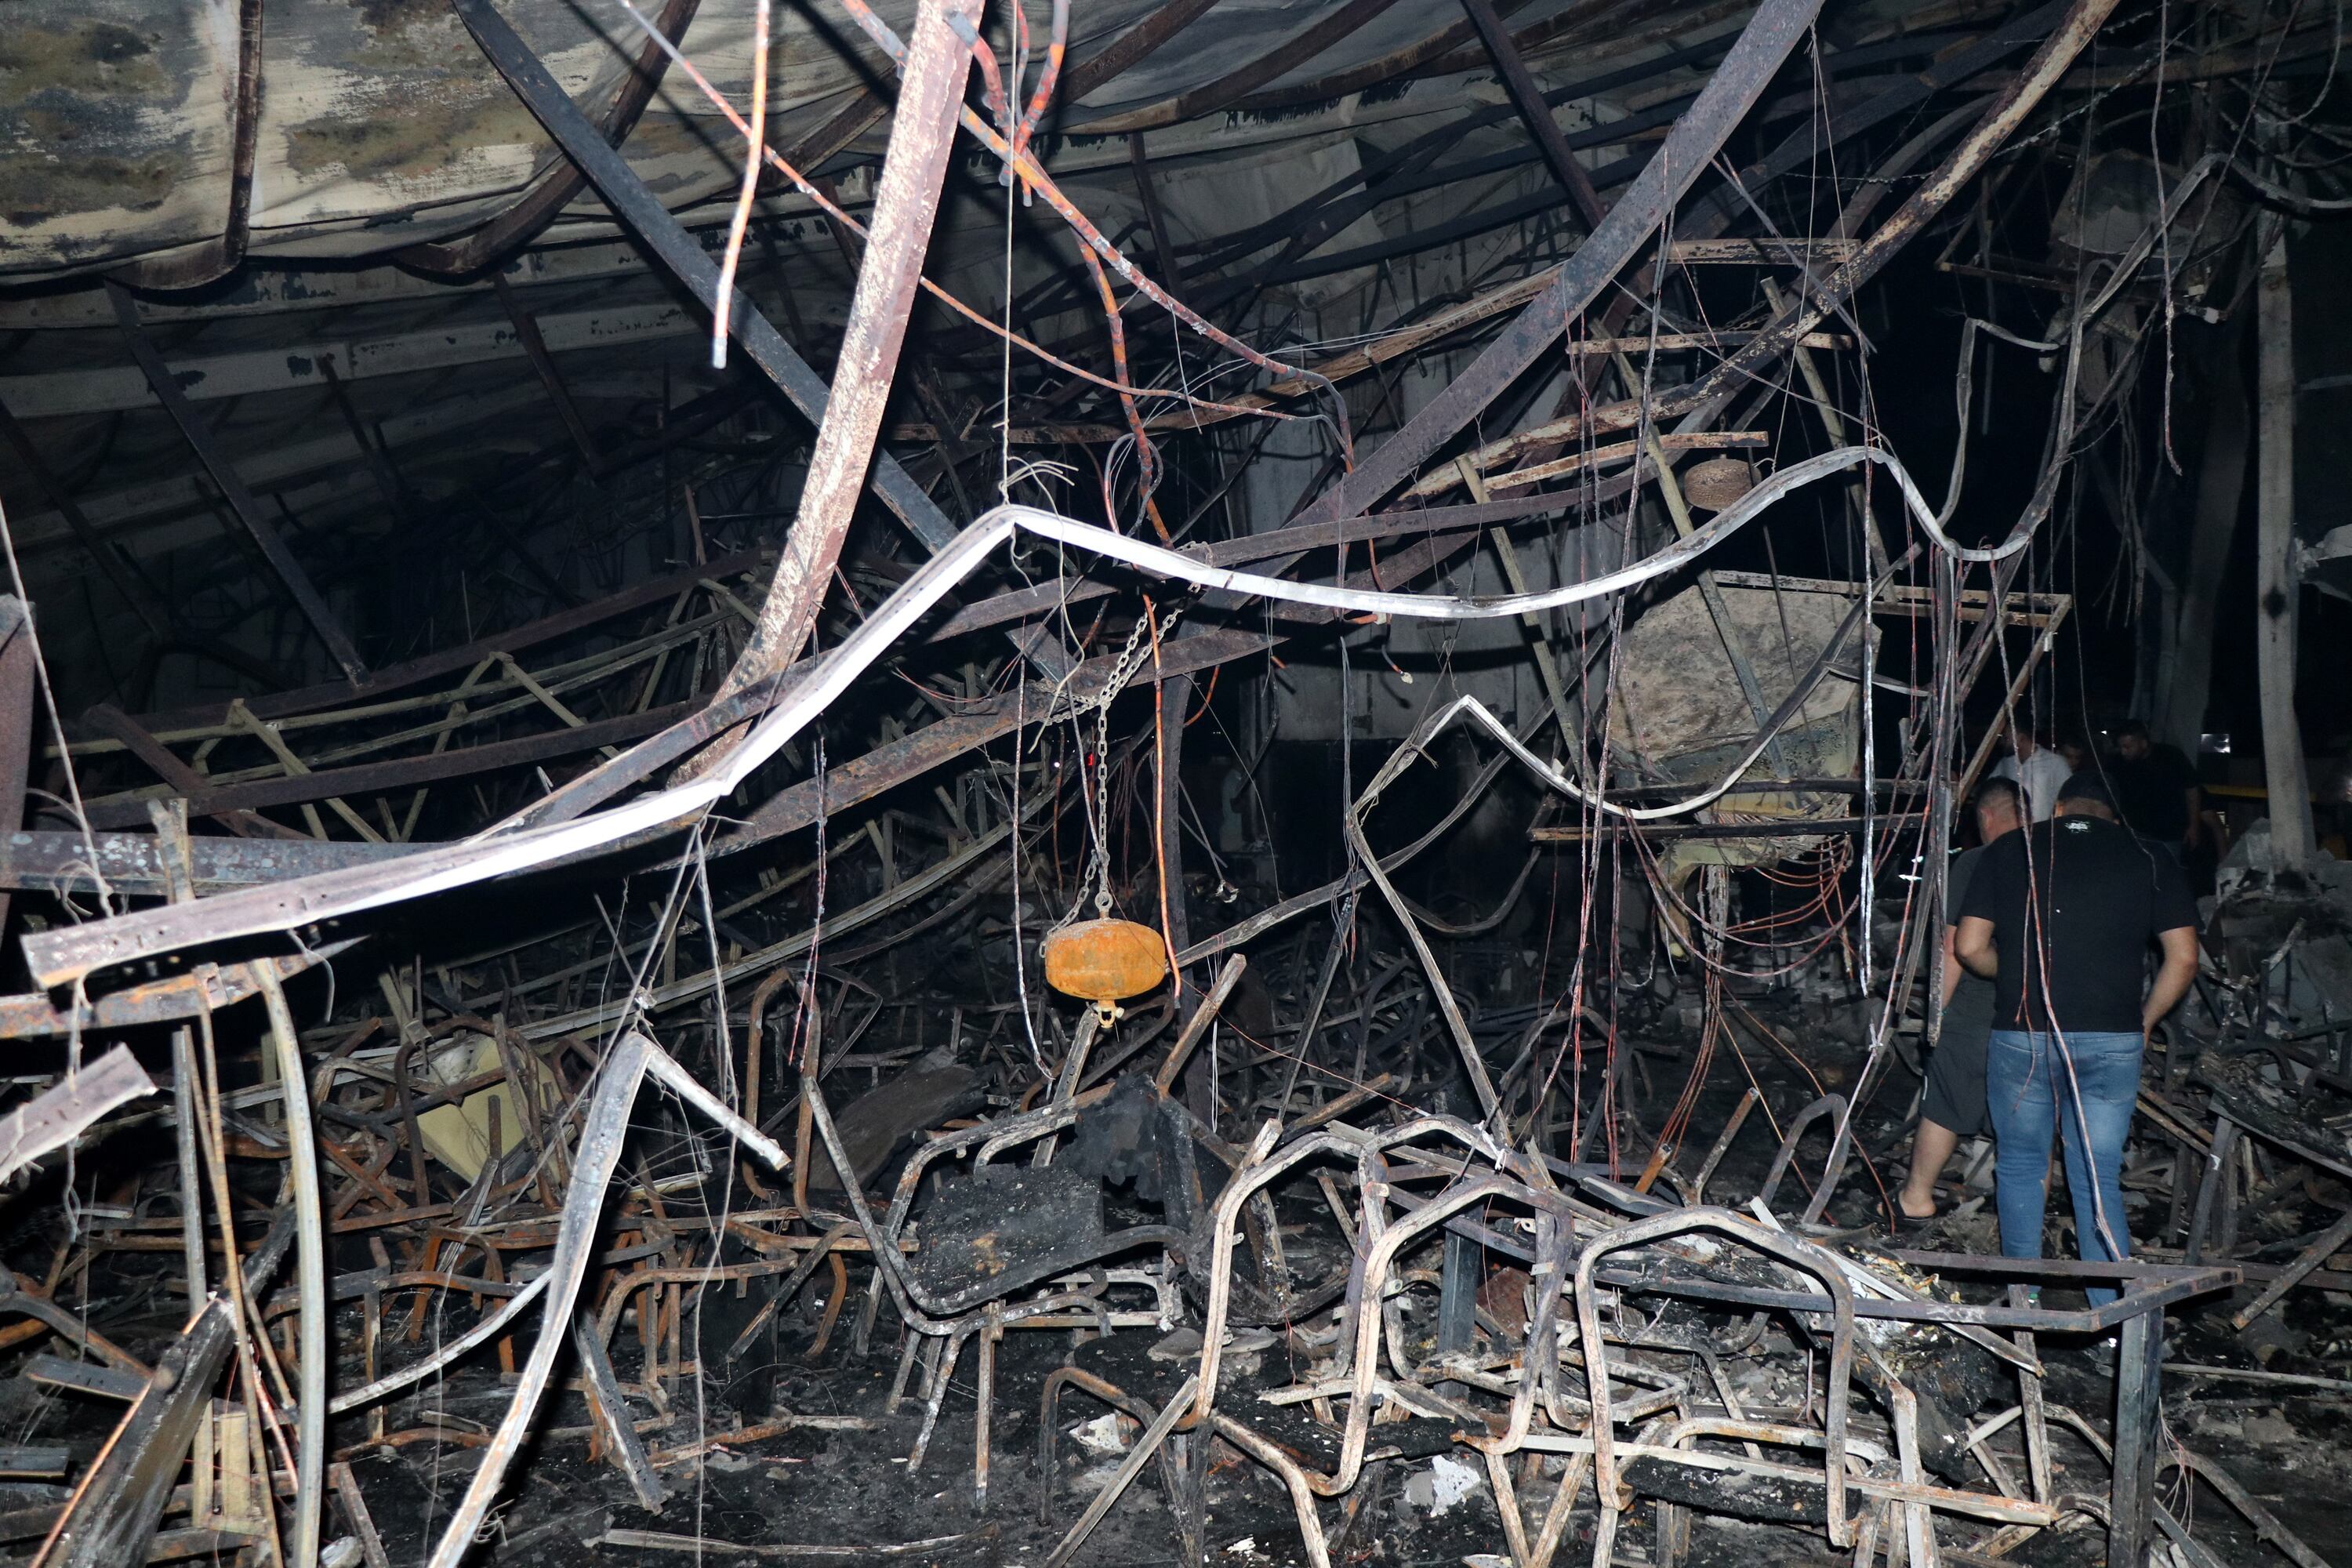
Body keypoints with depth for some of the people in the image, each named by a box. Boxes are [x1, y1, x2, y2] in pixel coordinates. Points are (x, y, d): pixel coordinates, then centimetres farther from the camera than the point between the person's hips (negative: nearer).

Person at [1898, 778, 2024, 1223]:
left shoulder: (1973, 864, -9)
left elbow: (1956, 946, -9)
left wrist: (1939, 1008, 1)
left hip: (1975, 1013, -3)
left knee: (1943, 1109, 10)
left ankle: (1917, 1197, 21)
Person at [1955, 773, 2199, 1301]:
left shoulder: (2010, 851, 6)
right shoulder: (2151, 861, 6)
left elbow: (1969, 948, 3)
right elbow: (2183, 959, 0)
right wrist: (2145, 1019, 14)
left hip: (2020, 1036, 0)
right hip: (2112, 1041, 0)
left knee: (2020, 1163, 16)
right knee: (2098, 1177, 8)